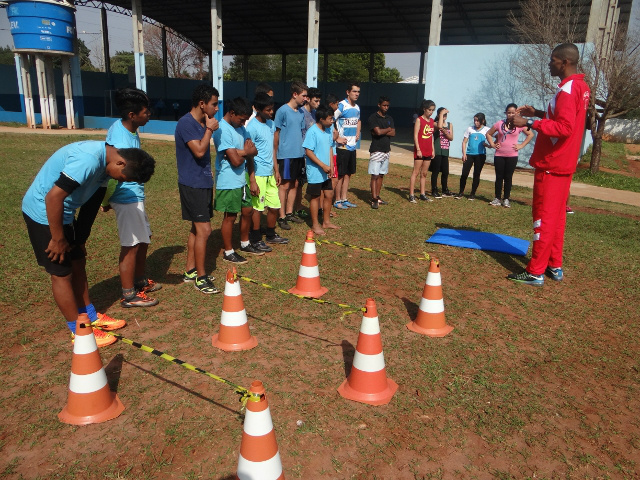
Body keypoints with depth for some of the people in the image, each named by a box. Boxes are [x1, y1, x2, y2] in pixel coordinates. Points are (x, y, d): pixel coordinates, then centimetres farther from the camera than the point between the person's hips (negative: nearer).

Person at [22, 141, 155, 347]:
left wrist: (80, 236, 15)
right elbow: (53, 197, -31)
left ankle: (91, 317, 30)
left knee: (78, 263, 16)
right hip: (44, 212, -9)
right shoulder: (88, 161, -31)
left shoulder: (104, 158, 0)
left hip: (63, 211, 9)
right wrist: (58, 239, -20)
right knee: (62, 273, 0)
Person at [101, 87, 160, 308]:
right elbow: (112, 176, -21)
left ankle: (140, 281, 37)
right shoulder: (123, 142, -27)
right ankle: (129, 295, 13)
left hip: (135, 196, 10)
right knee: (131, 246, 1)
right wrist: (106, 203, -5)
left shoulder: (122, 126, 3)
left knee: (144, 239, 20)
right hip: (128, 198, -10)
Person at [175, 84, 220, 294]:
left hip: (203, 183, 9)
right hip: (193, 184, -9)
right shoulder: (186, 123, -16)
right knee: (204, 230, -8)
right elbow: (199, 151, -25)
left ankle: (190, 271, 25)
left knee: (196, 228, 14)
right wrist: (209, 129, -15)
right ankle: (200, 277, 2)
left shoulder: (202, 123, 12)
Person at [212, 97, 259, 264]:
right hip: (229, 182, -9)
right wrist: (246, 152, -4)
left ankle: (245, 244, 37)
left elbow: (253, 151, 6)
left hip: (242, 180, 9)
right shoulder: (223, 130, -20)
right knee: (230, 217, 2)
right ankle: (228, 252, 17)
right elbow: (236, 160, -26)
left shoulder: (240, 128, 8)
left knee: (248, 211, 18)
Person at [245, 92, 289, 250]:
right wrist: (252, 181, -18)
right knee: (257, 207, 1)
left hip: (270, 173, 8)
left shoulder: (271, 124, 10)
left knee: (274, 206, 14)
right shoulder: (252, 127, -14)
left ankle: (271, 235, 31)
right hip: (258, 174, -8)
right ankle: (256, 240, 15)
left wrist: (276, 170, 17)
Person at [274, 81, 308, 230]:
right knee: (285, 185, -3)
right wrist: (276, 155, -4)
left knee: (294, 184, 12)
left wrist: (303, 151, 12)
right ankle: (281, 217, 4)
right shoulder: (282, 111, -9)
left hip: (299, 154, 7)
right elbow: (276, 135, -6)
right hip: (286, 155, -7)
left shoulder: (301, 112, 12)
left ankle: (289, 213, 22)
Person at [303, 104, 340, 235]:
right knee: (315, 197, 4)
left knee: (329, 195, 14)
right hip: (315, 172, -7)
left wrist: (330, 166, 3)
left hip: (326, 172, 8)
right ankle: (315, 225, 17)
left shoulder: (328, 130, 5)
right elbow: (308, 152, -20)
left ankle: (326, 221, 29)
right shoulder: (312, 132, -18)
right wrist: (323, 166, -20)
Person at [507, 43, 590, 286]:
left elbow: (564, 127, -27)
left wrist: (529, 123, -25)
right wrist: (539, 113, 14)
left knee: (544, 216, -6)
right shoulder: (581, 87, 14)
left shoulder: (568, 90, -18)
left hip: (551, 165, -10)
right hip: (564, 163, 10)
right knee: (556, 216, 15)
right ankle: (555, 267, 24)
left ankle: (535, 272, 0)